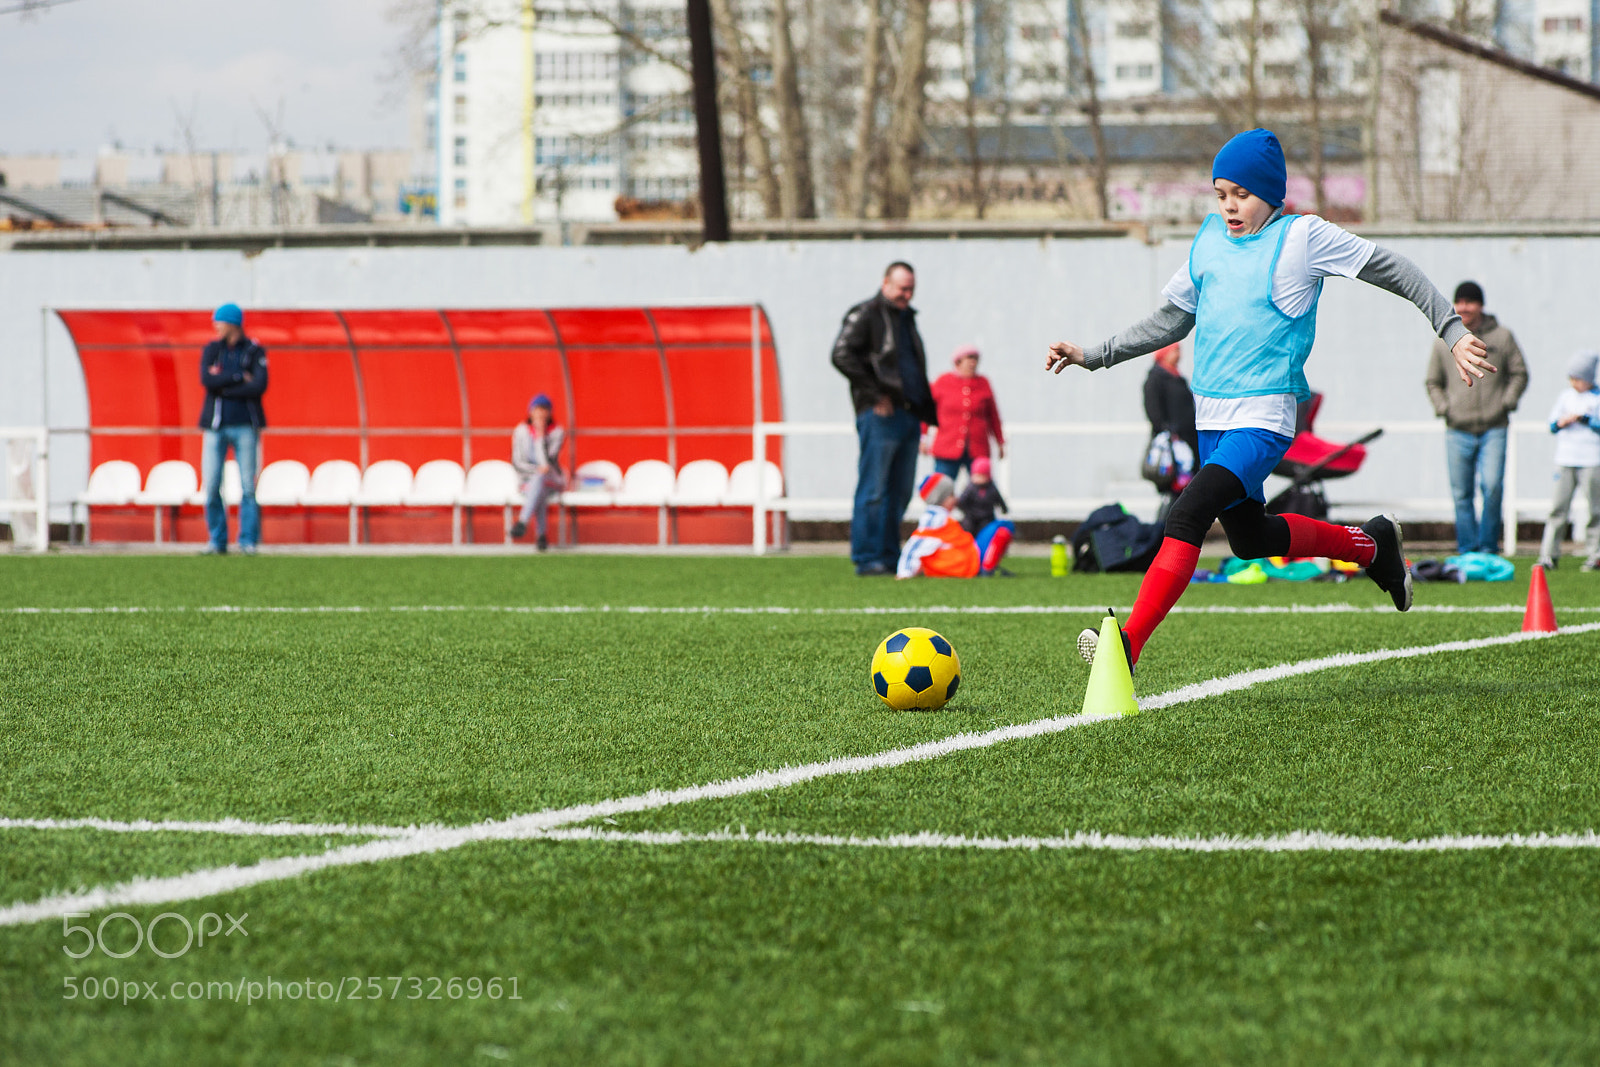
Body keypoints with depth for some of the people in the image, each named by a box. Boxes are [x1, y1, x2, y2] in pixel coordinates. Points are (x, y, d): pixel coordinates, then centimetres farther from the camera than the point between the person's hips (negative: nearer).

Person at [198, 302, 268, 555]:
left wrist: (223, 387, -10)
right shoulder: (211, 350, 10)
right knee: (211, 487, -3)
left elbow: (260, 385, -11)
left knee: (248, 486, -5)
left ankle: (248, 541, 2)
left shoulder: (255, 352, 3)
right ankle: (217, 541, 6)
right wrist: (240, 377, -10)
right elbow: (206, 379, -7)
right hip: (216, 425, 2)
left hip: (245, 426, -2)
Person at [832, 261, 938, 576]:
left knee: (900, 491, 9)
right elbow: (842, 355, -16)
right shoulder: (865, 315, -3)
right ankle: (866, 558, -7)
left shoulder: (906, 319, 23)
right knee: (874, 490, -8)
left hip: (908, 416, 8)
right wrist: (875, 394, -16)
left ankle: (889, 556, 15)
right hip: (880, 415, -8)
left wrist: (928, 413, 18)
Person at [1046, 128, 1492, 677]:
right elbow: (1172, 320, 23)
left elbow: (1394, 271, 0)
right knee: (1249, 539, 18)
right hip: (1211, 417, 8)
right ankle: (1370, 544, 40)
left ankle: (1128, 646, -28)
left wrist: (1454, 332, -6)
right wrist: (1094, 356, 17)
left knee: (1185, 517, -23)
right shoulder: (1210, 238, 13)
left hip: (1263, 420, -8)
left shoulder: (1303, 236, -4)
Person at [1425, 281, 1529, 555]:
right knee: (1461, 494, 1)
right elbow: (1433, 383, 18)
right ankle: (1467, 550, 7)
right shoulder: (1443, 341, 10)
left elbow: (1519, 374, 11)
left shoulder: (1501, 337, 6)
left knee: (1492, 486, -16)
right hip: (1458, 432, 2)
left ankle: (1488, 546, -5)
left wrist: (1506, 403, -3)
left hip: (1493, 430, -2)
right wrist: (1442, 407, 1)